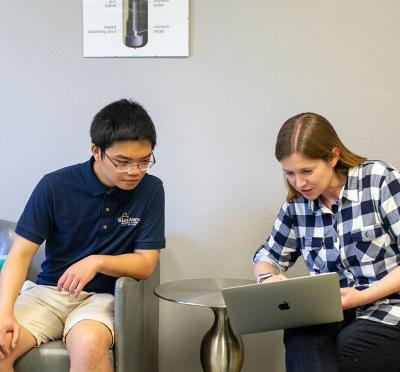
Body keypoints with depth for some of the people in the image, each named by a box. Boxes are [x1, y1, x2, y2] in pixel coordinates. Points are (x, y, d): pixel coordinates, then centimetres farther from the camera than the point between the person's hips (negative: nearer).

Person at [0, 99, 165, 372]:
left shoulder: (150, 190, -6)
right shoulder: (54, 186, -7)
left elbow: (146, 264, -2)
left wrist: (97, 261, -20)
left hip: (104, 296, -1)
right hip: (49, 290, 1)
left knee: (88, 344, -35)